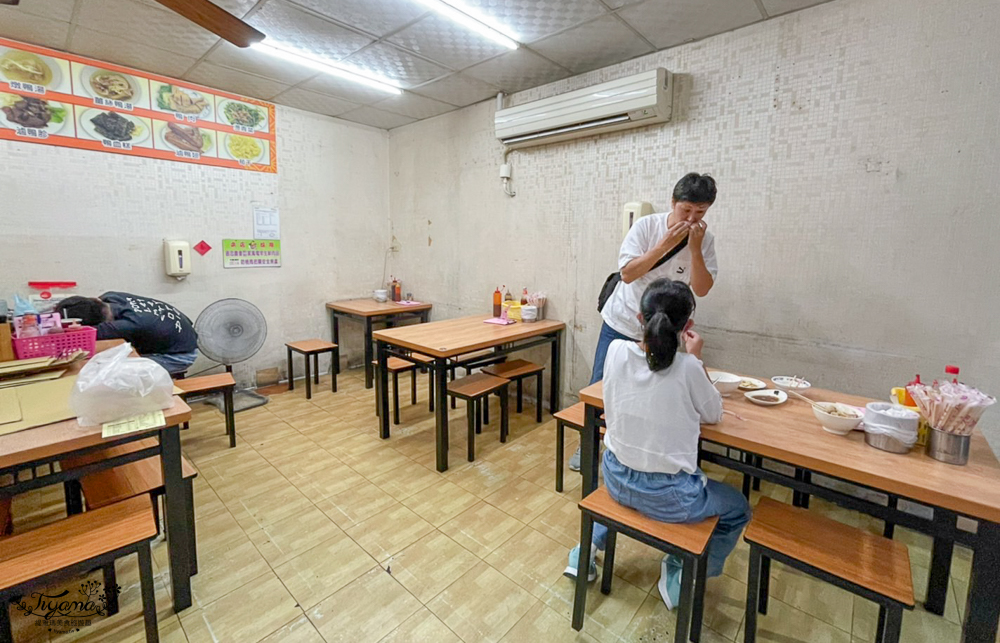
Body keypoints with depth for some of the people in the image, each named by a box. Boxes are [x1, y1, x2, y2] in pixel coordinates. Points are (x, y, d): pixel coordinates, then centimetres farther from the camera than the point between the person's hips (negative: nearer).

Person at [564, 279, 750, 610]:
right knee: (738, 509, 25)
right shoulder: (687, 367, -21)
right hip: (668, 497, -3)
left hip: (616, 479, 4)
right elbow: (714, 414, -2)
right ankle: (679, 576, 20)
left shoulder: (616, 350, -12)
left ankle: (590, 546, 30)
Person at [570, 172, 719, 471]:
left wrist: (695, 248, -22)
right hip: (621, 323, -1)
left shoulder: (705, 239, -5)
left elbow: (702, 289, -12)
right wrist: (665, 244, -26)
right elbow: (627, 273, -18)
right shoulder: (647, 225, -12)